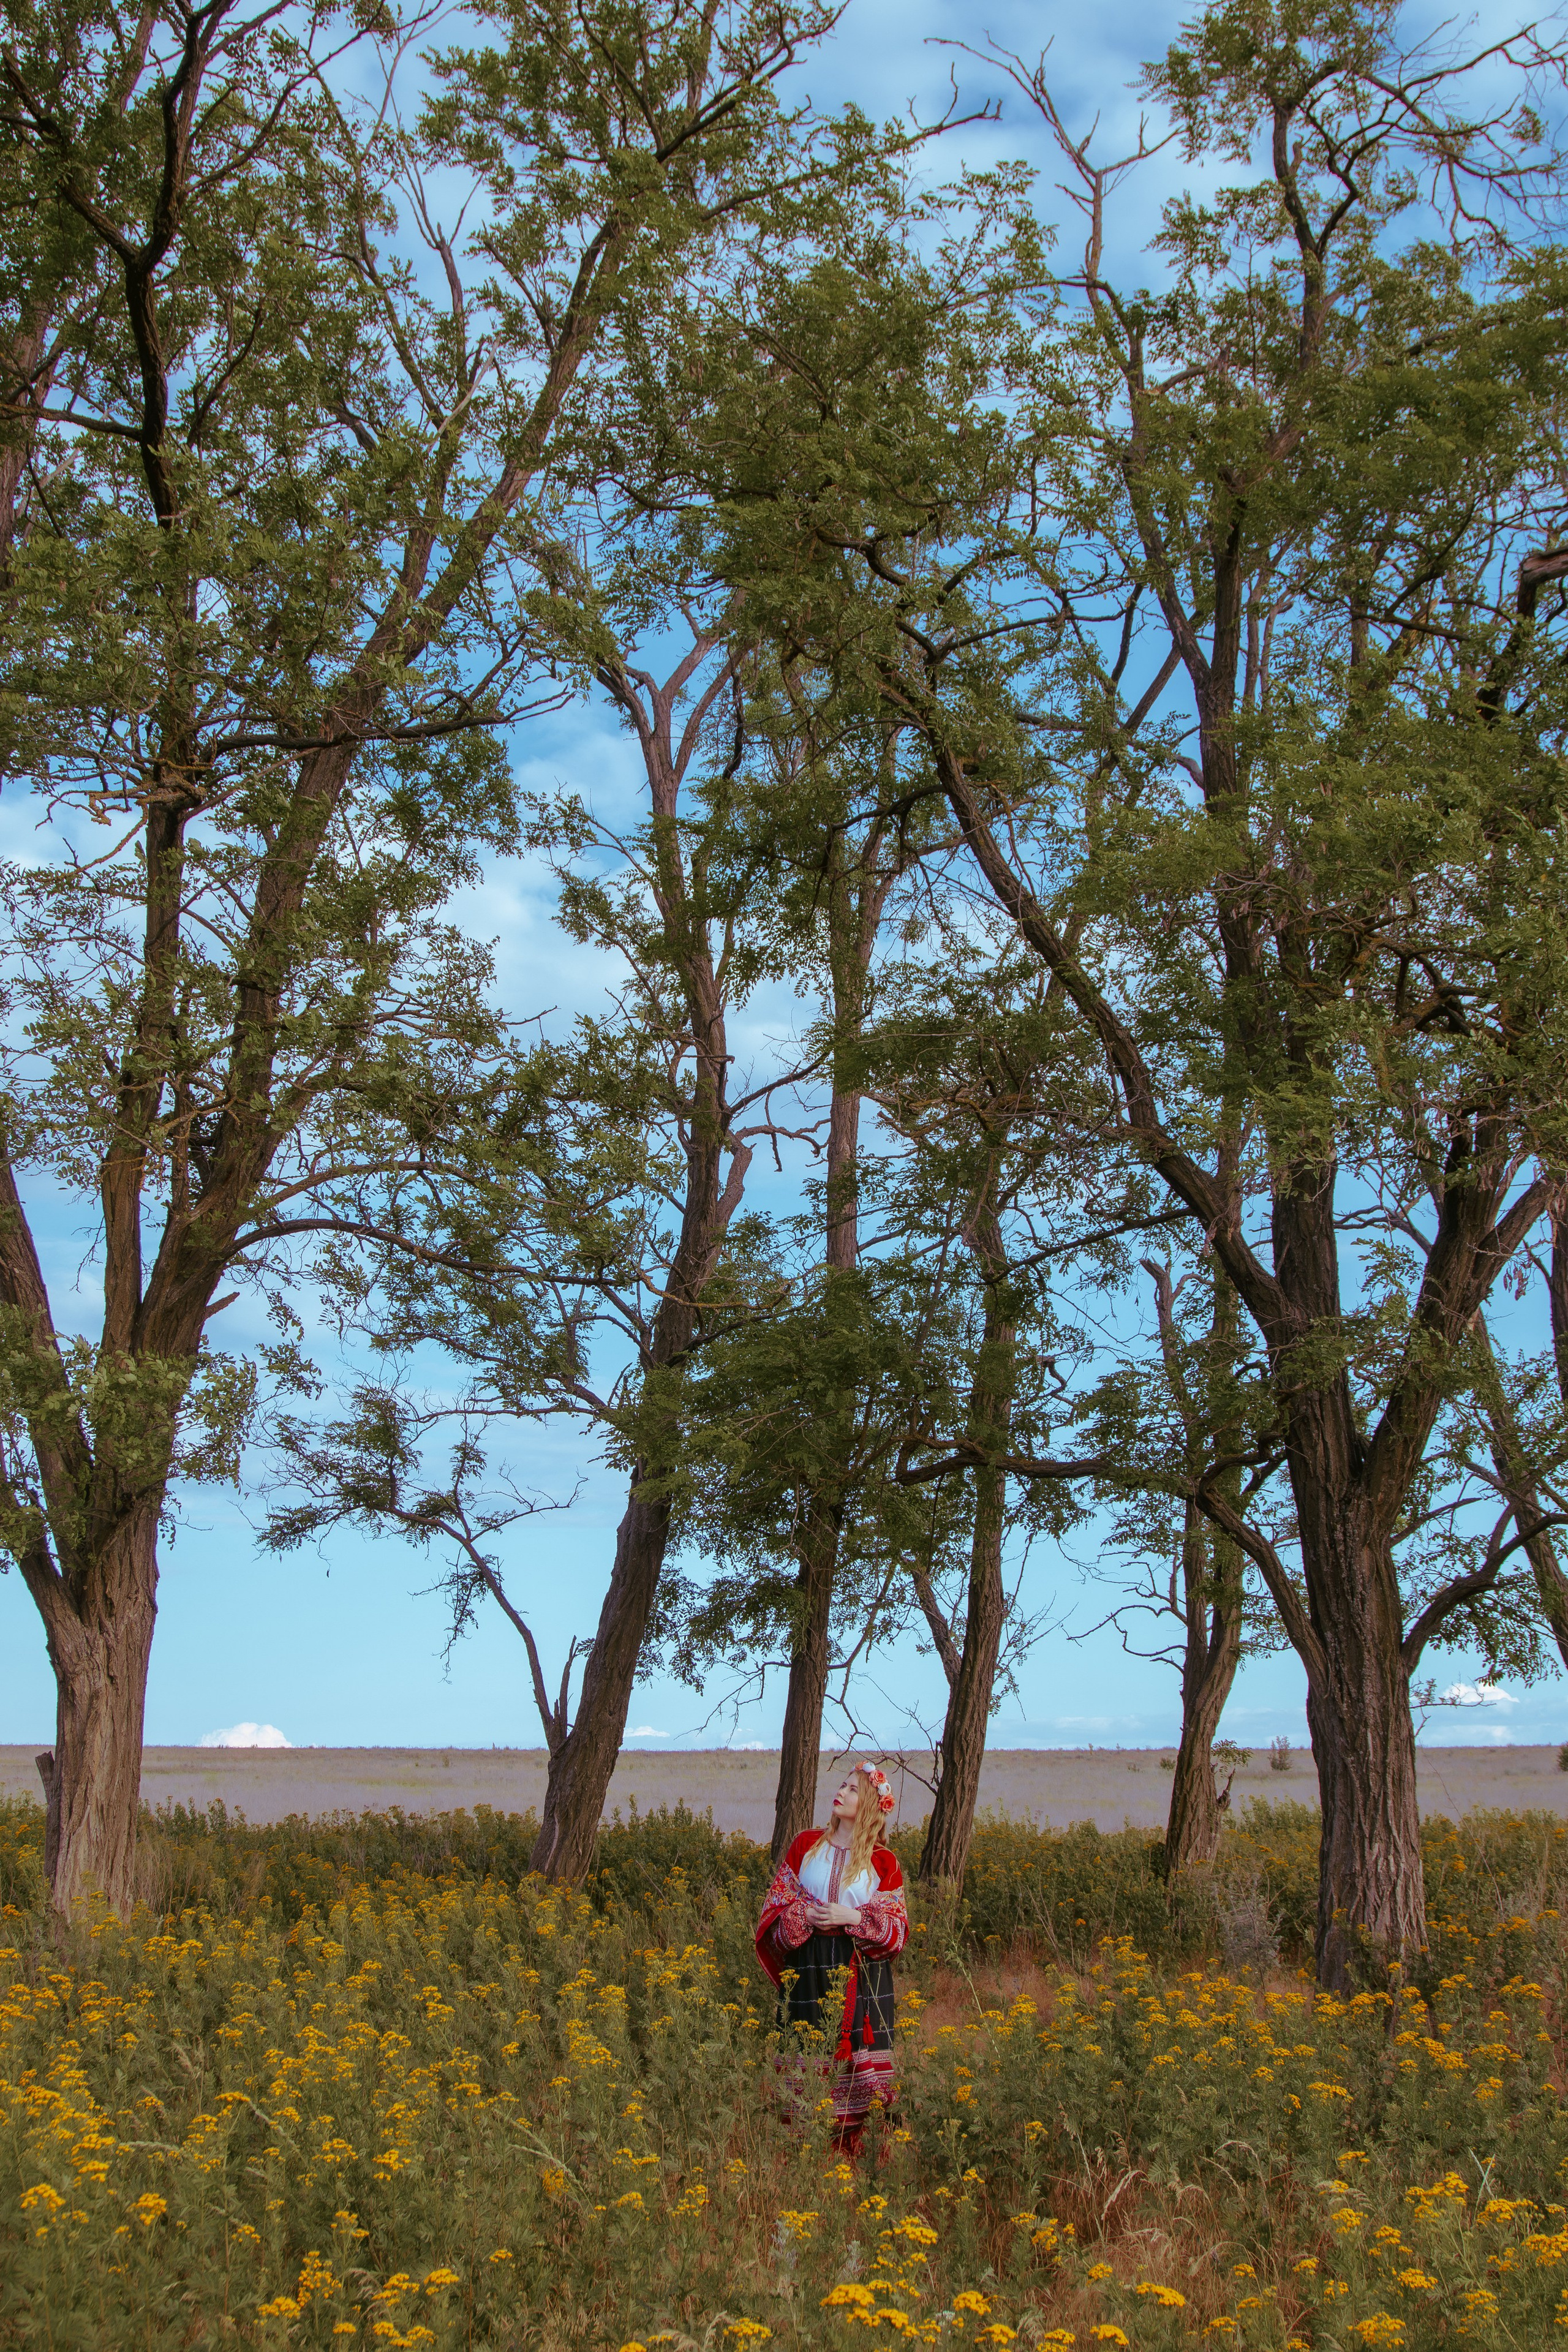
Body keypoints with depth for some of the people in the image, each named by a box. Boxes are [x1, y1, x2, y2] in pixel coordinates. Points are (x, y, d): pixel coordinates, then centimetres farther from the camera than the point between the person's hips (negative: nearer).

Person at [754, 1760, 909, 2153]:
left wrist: (852, 1918, -13)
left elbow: (897, 1929, 1)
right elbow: (778, 1902, 9)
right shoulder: (806, 1844, 8)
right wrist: (804, 1916, -11)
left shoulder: (883, 1862, 3)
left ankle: (856, 2147, 3)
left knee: (857, 2055, -4)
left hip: (861, 1974, -1)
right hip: (809, 1970, 1)